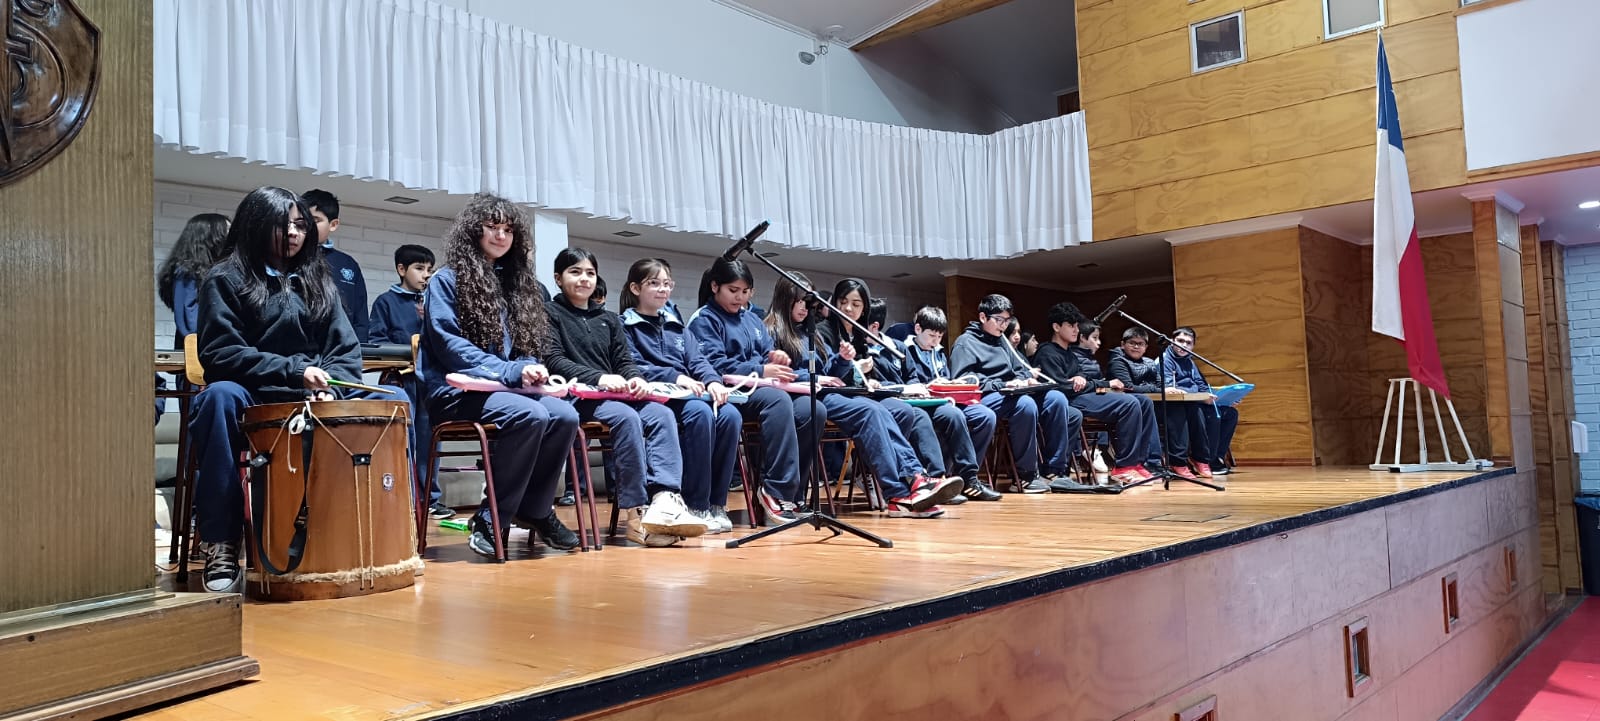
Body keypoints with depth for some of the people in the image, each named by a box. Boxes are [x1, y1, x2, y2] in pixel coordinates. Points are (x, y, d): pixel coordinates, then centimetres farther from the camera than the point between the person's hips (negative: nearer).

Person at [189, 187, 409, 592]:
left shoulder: (317, 282, 17)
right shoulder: (226, 280, 4)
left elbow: (346, 351, 9)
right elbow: (219, 353, -10)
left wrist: (329, 387, -13)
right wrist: (295, 372, -21)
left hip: (316, 401, 4)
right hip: (255, 403, -4)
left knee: (394, 399, -19)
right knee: (220, 395, -38)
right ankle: (220, 546, -35)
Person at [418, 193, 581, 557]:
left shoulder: (514, 283, 19)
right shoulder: (447, 280, 1)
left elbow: (527, 347, 18)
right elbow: (448, 345, -12)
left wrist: (530, 370, -7)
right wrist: (511, 372, -20)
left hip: (506, 388, 6)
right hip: (457, 390, -5)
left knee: (565, 415, -23)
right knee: (531, 415, -32)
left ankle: (535, 509, -6)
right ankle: (492, 518, -18)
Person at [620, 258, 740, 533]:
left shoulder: (674, 324, 26)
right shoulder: (625, 326, 7)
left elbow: (696, 359, 14)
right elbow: (632, 368, -8)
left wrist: (713, 380, -8)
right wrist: (674, 377, -21)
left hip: (688, 393, 6)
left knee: (730, 415, -24)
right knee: (701, 413, -35)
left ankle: (717, 502, -17)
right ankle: (696, 506, -26)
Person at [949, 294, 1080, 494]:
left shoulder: (1003, 341, 26)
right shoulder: (966, 342, 2)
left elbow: (1019, 369, 32)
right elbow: (963, 380, -12)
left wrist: (1025, 379, 6)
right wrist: (1002, 385, -18)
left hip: (1009, 395, 8)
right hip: (985, 398, -8)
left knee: (1056, 398, -17)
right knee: (1026, 404, -36)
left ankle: (1054, 470, -16)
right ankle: (1024, 477, -26)